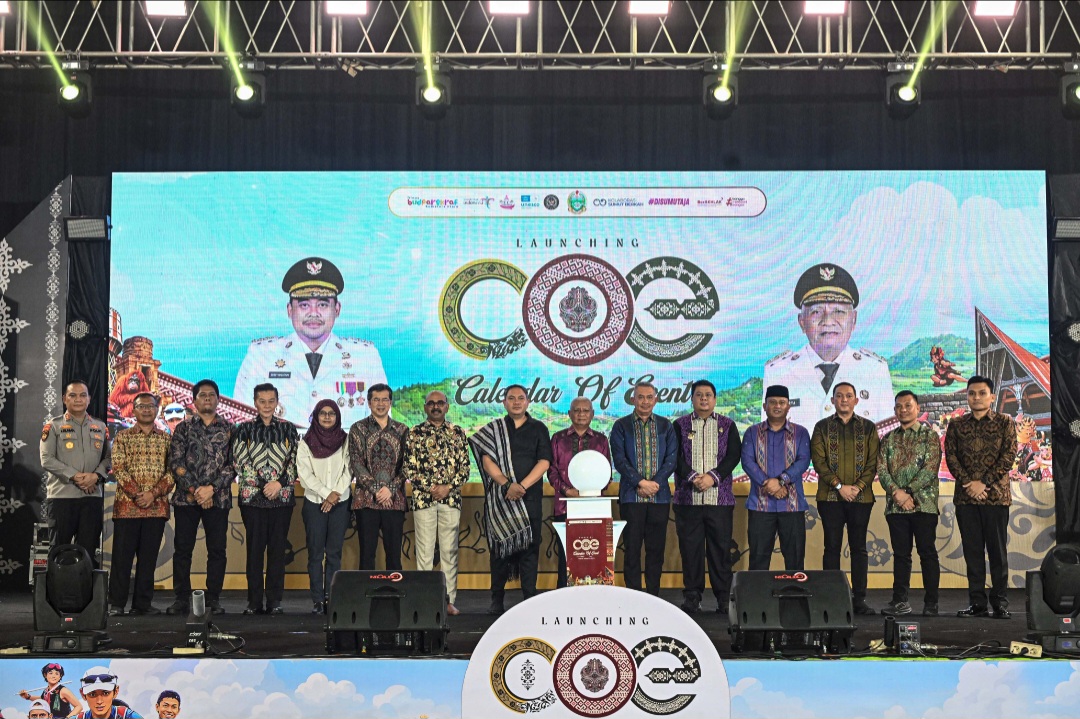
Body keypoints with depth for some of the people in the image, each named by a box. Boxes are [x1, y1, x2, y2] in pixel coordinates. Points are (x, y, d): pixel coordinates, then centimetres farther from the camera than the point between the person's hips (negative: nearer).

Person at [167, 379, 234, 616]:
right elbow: (175, 463, -1)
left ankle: (214, 598, 9)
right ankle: (182, 598, 9)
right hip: (186, 498, 0)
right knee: (182, 549, 2)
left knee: (217, 549, 2)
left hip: (218, 498, 0)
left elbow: (233, 464, 1)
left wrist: (211, 488, -11)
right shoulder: (183, 428, 7)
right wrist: (194, 490, -10)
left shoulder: (228, 429, 8)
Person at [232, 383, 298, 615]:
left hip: (283, 497, 1)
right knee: (254, 549, 1)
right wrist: (263, 486, -9)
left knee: (278, 550, 2)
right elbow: (240, 462, -1)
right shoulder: (244, 429, 7)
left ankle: (275, 601, 9)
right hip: (252, 497, -1)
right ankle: (254, 602, 8)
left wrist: (280, 483, -10)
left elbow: (295, 460, 5)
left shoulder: (288, 429, 10)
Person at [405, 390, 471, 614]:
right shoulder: (414, 434, 5)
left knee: (449, 550, 4)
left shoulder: (457, 433, 8)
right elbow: (409, 468, 0)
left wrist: (448, 487, -9)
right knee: (424, 551, 0)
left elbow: (465, 467, 5)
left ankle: (449, 600, 9)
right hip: (422, 498, -1)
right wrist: (430, 488, -10)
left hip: (451, 498, 1)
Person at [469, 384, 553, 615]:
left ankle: (529, 600, 0)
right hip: (499, 498, 0)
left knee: (529, 547, -3)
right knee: (499, 546, 3)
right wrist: (507, 485, -15)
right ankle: (497, 600, 9)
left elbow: (544, 462, -1)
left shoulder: (538, 429, 9)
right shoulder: (492, 429, 10)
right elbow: (487, 461, -1)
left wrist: (522, 486, -13)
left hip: (530, 498, 0)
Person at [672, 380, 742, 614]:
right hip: (687, 498, 0)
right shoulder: (680, 425, 10)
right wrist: (692, 477, -14)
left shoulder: (727, 425, 12)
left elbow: (734, 455, 1)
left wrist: (713, 476, -11)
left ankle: (724, 597, 9)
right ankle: (692, 596, 10)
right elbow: (675, 457, 1)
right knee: (690, 548, 1)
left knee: (721, 546, 1)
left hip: (720, 498, 0)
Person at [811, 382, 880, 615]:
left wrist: (858, 486, -10)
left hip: (861, 497, 1)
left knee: (859, 548, 3)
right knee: (832, 547, 0)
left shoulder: (868, 427, 10)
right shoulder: (822, 427, 8)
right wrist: (839, 486, -11)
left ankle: (859, 598, 7)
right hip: (830, 497, -1)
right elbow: (818, 460, -1)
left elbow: (873, 461, 4)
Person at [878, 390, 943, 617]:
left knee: (928, 553, 0)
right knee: (900, 553, 6)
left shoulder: (929, 435, 3)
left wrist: (907, 492, -15)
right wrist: (896, 491, -12)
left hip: (924, 504, -4)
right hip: (895, 505, 4)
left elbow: (931, 468, -8)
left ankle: (931, 603, 4)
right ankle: (900, 601, 10)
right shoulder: (889, 439, 15)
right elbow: (881, 469, 6)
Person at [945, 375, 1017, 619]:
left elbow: (1008, 456, -5)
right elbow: (951, 456, 3)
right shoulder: (956, 425, 10)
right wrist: (968, 483, -11)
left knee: (997, 550, 1)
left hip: (996, 495, -2)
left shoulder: (1005, 423, 3)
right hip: (965, 497, 2)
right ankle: (977, 603, 10)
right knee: (972, 550, 4)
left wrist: (983, 483, -13)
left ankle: (1000, 602, 8)